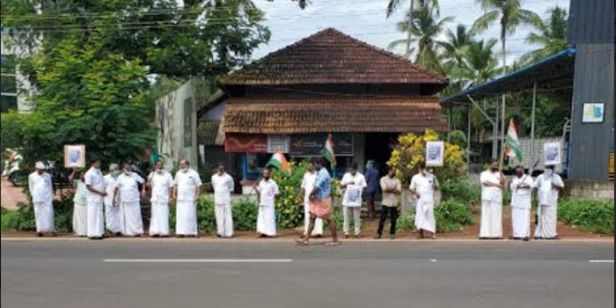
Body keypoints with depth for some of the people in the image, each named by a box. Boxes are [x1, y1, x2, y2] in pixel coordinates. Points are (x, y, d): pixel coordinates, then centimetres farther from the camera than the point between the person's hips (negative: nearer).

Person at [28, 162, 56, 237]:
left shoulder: (47, 176, 4)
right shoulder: (32, 176, 4)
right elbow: (31, 187, 11)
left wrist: (51, 196, 8)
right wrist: (33, 196, 6)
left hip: (47, 198, 0)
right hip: (37, 199, 0)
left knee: (49, 213, -3)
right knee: (38, 214, 0)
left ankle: (51, 230, 2)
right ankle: (39, 230, 4)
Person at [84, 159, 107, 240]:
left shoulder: (99, 172, 12)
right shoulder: (89, 173, -12)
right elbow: (88, 187, -17)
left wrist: (104, 191, 2)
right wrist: (100, 192, -18)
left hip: (100, 198, 8)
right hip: (93, 198, -8)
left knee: (99, 216, 10)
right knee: (93, 216, -4)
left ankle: (99, 233, 16)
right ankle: (92, 234, 1)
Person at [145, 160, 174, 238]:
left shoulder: (167, 175, 6)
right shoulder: (152, 175, 12)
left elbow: (171, 187, 2)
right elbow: (149, 186, 11)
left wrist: (170, 198, -6)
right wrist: (149, 181, -9)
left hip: (164, 199, -2)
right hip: (155, 199, 2)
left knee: (164, 216, -4)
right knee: (155, 216, -1)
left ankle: (164, 232, -3)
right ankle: (155, 232, -1)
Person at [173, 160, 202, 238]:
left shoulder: (193, 174, -2)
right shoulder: (178, 174, 14)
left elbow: (198, 185, -5)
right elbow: (176, 185, 19)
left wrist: (197, 196, -11)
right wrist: (174, 194, 10)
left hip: (190, 199, -5)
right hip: (180, 199, 5)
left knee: (190, 216, -6)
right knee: (180, 216, 3)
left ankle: (192, 232, -1)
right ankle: (181, 232, 7)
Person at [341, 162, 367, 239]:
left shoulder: (361, 177, 2)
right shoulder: (346, 175, 8)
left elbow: (364, 188, 3)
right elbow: (341, 186, 6)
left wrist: (359, 193, -12)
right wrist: (348, 183, -11)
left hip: (357, 201, -2)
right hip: (347, 201, 2)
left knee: (357, 218, 3)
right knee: (346, 218, 4)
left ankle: (357, 232, 11)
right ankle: (346, 232, 12)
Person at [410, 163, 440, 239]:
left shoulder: (432, 176, 2)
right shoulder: (415, 178, 3)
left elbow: (436, 189, 5)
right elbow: (411, 189, 9)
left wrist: (434, 184, -16)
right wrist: (415, 192, -13)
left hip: (429, 200, -1)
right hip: (420, 200, 1)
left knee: (430, 216, -4)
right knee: (420, 216, 0)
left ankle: (433, 233, -1)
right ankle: (421, 234, 8)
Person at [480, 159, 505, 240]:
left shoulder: (499, 174, 17)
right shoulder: (484, 174, 9)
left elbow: (502, 183, 2)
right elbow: (485, 182, -9)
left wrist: (500, 172, -4)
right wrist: (497, 185, -5)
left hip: (497, 198, 3)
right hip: (487, 197, -3)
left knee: (497, 216, -3)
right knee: (486, 216, -6)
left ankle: (496, 234, -3)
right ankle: (485, 234, -7)